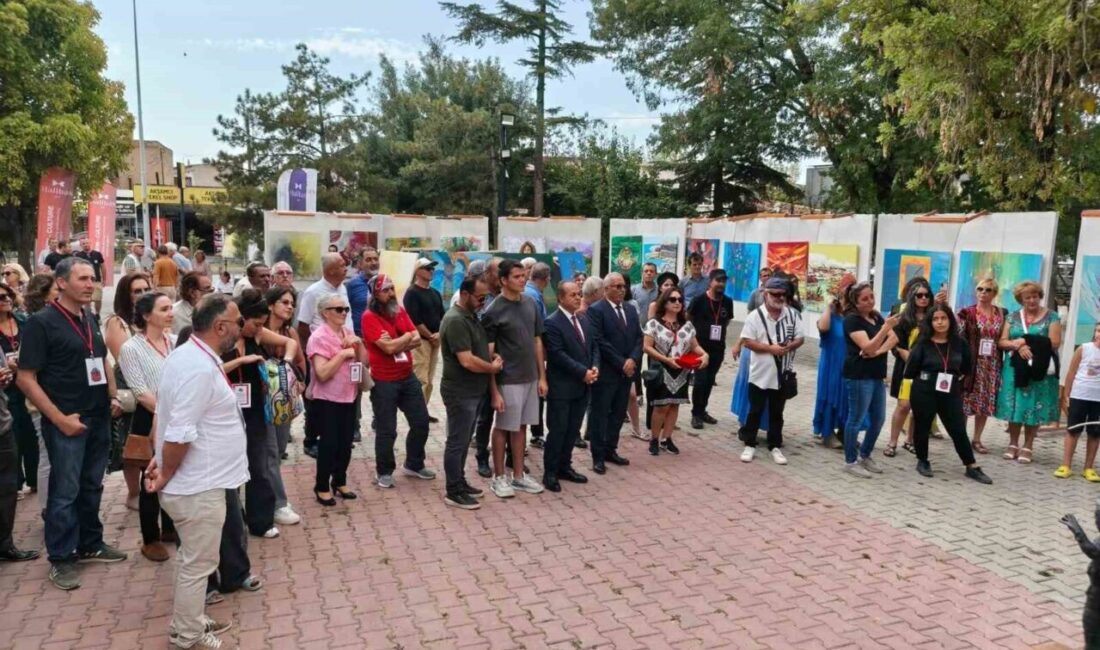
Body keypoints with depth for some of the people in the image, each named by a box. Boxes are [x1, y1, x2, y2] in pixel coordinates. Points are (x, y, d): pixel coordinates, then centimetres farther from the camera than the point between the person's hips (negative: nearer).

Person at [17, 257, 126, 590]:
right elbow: (26, 379, -13)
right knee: (65, 491, 2)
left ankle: (90, 544, 30)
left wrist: (113, 397, 10)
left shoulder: (91, 320, 10)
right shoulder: (41, 322, -11)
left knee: (91, 486, 16)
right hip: (67, 421, -6)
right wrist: (59, 418, -17)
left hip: (99, 418, 6)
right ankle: (60, 558, 15)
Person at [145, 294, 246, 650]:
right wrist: (166, 475, -13)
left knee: (194, 560, 22)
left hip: (198, 480, 10)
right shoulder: (201, 368, -26)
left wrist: (160, 459, 12)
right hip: (199, 486, -10)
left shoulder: (188, 354, 7)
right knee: (197, 564, 6)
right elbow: (180, 433, -27)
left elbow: (169, 413, 15)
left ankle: (191, 621, 36)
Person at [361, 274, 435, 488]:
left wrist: (397, 344, -18)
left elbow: (417, 340, 0)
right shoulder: (370, 317, -15)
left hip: (408, 377, 7)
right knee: (386, 430, 3)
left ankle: (414, 464, 31)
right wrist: (407, 336, -7)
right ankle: (384, 472, 21)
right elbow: (389, 347, -24)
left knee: (421, 422, 13)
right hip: (383, 382, -7)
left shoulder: (400, 311, 7)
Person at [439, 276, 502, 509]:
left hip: (474, 391, 9)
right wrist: (492, 367, -11)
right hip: (460, 393, -9)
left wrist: (494, 356, 2)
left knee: (464, 441, 18)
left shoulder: (472, 316, 9)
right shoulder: (455, 320, -22)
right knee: (457, 442, 1)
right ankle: (453, 492, 11)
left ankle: (460, 482, 30)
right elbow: (467, 361, -27)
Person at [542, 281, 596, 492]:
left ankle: (564, 467, 25)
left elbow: (594, 347, 14)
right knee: (557, 430, 0)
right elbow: (558, 355, -19)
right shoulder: (552, 323, -13)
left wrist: (595, 367, -5)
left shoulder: (584, 321, 13)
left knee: (572, 431, 13)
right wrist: (583, 372, -18)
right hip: (561, 387, -7)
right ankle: (550, 472, 11)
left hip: (582, 386, 7)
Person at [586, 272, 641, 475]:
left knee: (618, 414, 12)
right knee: (600, 415, 2)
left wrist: (632, 360, -7)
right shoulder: (596, 310, -9)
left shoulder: (631, 310, 14)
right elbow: (600, 342, -16)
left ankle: (610, 450, 25)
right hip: (606, 372, -7)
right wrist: (621, 363, -15)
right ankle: (598, 456, 11)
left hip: (627, 372, 7)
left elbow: (638, 338, 10)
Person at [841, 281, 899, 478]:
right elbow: (867, 347, -21)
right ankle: (850, 462, 9)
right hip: (859, 376, -8)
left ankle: (865, 456, 28)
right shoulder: (852, 319, -11)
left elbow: (894, 338, 4)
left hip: (877, 375, 8)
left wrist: (878, 351, -13)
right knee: (856, 419, -2)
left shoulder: (877, 316, 12)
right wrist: (886, 327, -29)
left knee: (878, 418, 13)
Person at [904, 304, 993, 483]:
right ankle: (922, 461, 26)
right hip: (924, 393, -2)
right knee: (923, 427, 9)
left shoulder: (959, 343, 1)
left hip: (951, 393, 2)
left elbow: (967, 367, 17)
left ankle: (972, 467, 14)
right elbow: (910, 371, -8)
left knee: (958, 429, 5)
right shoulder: (923, 343, -8)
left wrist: (956, 378, 7)